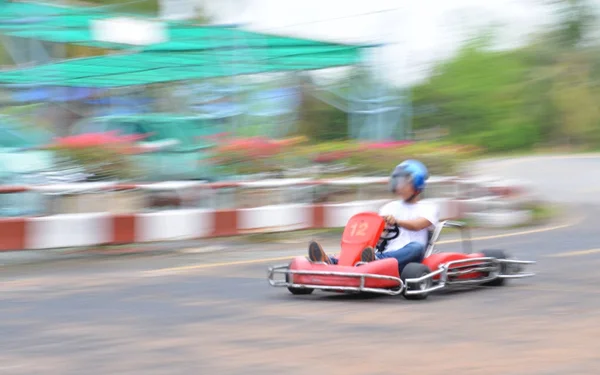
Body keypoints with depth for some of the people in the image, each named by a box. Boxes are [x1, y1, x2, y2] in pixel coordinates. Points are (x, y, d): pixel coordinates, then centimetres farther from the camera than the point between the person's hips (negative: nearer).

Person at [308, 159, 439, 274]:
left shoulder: (428, 208, 14)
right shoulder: (390, 207, 28)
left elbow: (417, 225, -8)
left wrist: (396, 221, -28)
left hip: (407, 261, -3)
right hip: (386, 254, 3)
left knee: (417, 247, -37)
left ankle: (375, 260, -62)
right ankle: (329, 261, -56)